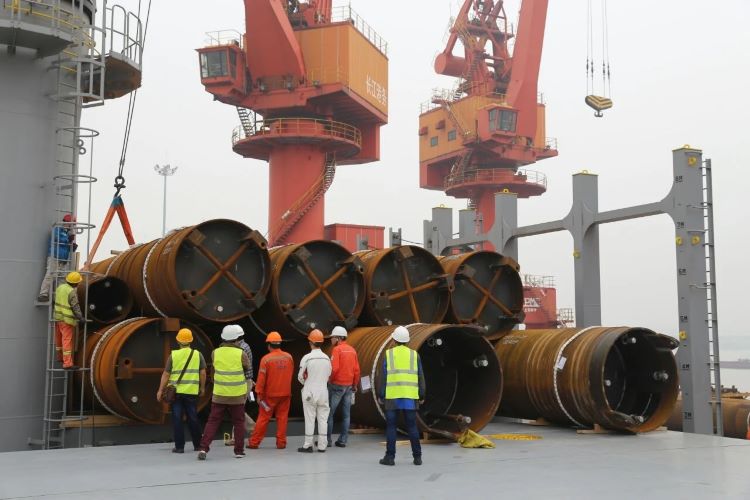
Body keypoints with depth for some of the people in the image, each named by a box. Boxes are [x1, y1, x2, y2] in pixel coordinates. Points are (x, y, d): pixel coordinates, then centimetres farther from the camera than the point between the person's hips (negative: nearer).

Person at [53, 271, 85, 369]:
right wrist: (80, 317, -21)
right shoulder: (72, 292, -18)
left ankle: (60, 357, 38)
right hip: (67, 319, -9)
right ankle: (67, 363, -11)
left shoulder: (60, 287, 6)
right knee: (67, 341, -9)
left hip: (58, 317, 9)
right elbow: (75, 306, -22)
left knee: (59, 339, 21)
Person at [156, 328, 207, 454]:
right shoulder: (197, 354, 0)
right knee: (193, 418, 11)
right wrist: (202, 387, 13)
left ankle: (179, 446, 4)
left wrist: (160, 390, 4)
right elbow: (203, 373, 0)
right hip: (192, 391, 1)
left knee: (177, 419, 5)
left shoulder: (173, 355, -2)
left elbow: (166, 374, -2)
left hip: (176, 391, -1)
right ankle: (197, 445, 18)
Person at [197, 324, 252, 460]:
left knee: (213, 422, 7)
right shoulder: (240, 354, -11)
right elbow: (248, 366, 8)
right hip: (237, 396, -2)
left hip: (219, 395, 2)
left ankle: (203, 448, -3)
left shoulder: (216, 352, -3)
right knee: (239, 423, 12)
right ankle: (239, 451, 15)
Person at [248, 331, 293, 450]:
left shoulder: (266, 359, -13)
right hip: (285, 393, 3)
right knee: (282, 418, 9)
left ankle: (254, 442, 11)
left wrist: (259, 393, -4)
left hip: (270, 394, -2)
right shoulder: (289, 357, -2)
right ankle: (281, 442, 10)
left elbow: (261, 378, -12)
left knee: (263, 418, 5)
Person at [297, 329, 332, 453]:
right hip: (323, 391, 3)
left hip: (310, 392, -3)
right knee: (322, 418, 8)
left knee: (310, 419, 2)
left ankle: (308, 445, 6)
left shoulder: (307, 357, -11)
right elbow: (329, 375, 6)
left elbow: (300, 376, -5)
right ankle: (322, 445, 10)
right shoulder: (326, 358, 1)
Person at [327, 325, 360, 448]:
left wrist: (330, 378, -3)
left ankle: (327, 439, 1)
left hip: (337, 385, -6)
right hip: (349, 386, 6)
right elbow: (356, 369, 9)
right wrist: (355, 385, 16)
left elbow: (334, 368, -20)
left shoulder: (337, 349, -11)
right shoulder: (352, 350, 9)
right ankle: (342, 440, 9)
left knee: (329, 413, 1)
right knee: (346, 414, 8)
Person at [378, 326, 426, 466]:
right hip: (410, 396, 2)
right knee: (412, 427, 6)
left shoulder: (389, 354, 1)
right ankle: (417, 456, 8)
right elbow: (420, 377, 7)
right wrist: (421, 396, 13)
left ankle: (390, 456, 3)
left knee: (391, 427, 4)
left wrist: (381, 396, 5)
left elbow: (384, 376, 0)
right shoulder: (414, 355, 6)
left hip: (392, 396, -1)